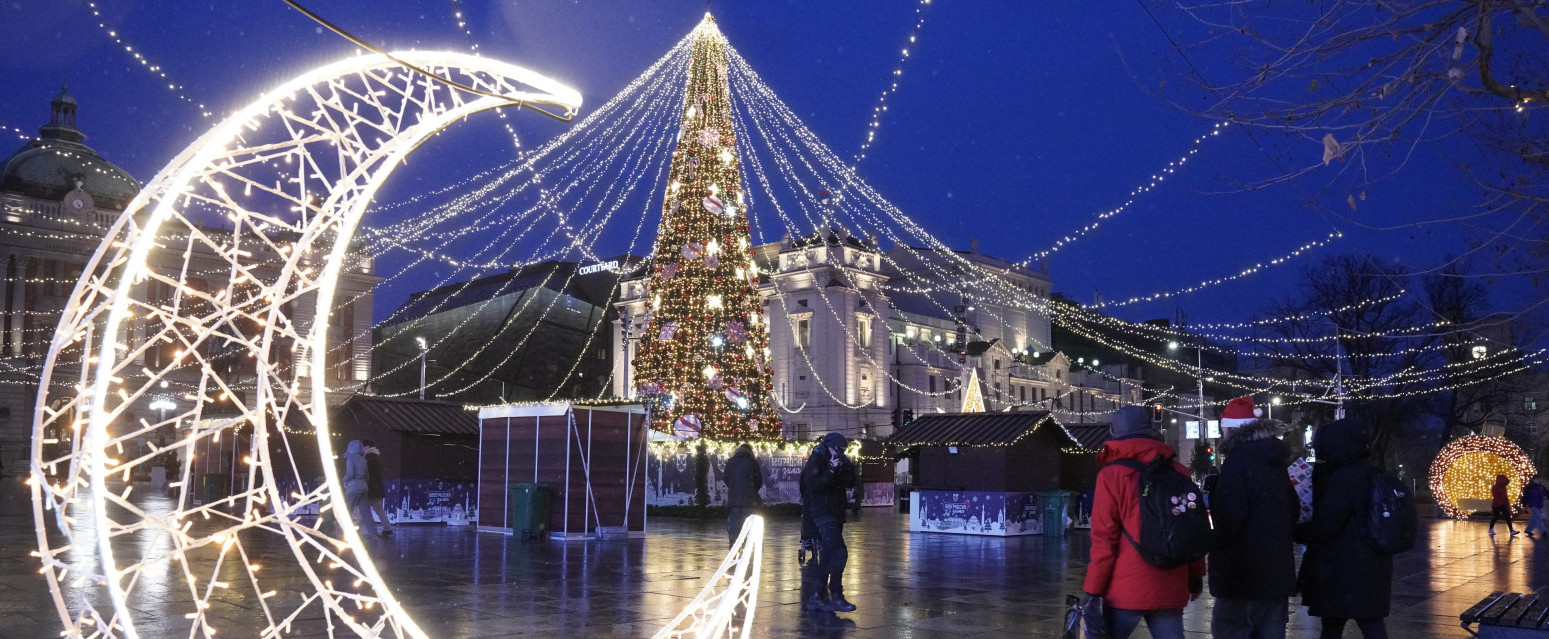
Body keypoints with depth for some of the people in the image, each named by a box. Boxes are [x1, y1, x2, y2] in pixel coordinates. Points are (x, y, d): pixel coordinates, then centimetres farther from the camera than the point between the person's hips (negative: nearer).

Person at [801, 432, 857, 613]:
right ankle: (836, 597, -16)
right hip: (823, 514, -9)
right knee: (839, 552, -18)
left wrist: (848, 467, -2)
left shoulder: (836, 462, 15)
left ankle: (817, 597, 14)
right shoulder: (815, 461, -9)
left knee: (828, 555, 10)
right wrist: (831, 470, -24)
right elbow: (813, 485, -22)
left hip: (836, 514, 9)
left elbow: (850, 483, 14)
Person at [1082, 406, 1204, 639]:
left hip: (1126, 590, -3)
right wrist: (1196, 574, 19)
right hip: (1171, 589, 4)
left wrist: (1093, 589, -3)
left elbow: (1104, 538, -7)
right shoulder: (1178, 473, 5)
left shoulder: (1111, 475, -6)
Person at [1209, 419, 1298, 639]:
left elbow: (1230, 515, -21)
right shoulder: (1277, 464, 12)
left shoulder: (1238, 460, -13)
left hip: (1242, 572, -8)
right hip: (1278, 571, 8)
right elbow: (1294, 511, 20)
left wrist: (1218, 542, -4)